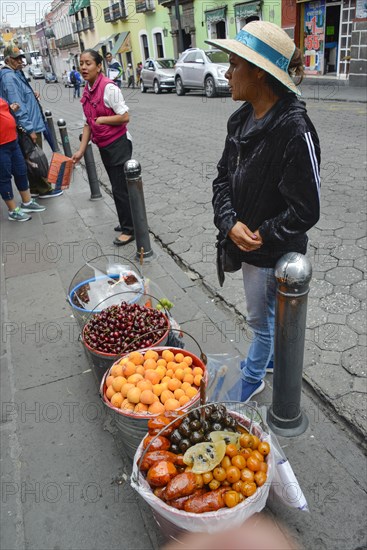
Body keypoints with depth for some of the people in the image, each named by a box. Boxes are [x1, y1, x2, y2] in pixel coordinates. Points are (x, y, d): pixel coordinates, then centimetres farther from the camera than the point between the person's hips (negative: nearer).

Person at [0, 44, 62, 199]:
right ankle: (44, 189, 8)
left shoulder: (16, 74, 14)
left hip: (31, 124, 10)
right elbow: (17, 106, -23)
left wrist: (32, 95, 7)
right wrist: (30, 129, -24)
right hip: (29, 126, -10)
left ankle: (35, 188, 24)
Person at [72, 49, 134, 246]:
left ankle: (129, 229, 12)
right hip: (103, 146, 8)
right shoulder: (87, 91, 7)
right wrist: (81, 150, 7)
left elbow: (125, 117, -19)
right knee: (117, 187, 17)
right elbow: (88, 123, 10)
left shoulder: (108, 87, -16)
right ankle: (127, 222, 33)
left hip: (118, 145, -8)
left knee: (120, 188, -2)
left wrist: (101, 119, -13)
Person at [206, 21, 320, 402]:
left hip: (273, 252, -7)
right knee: (267, 313, 28)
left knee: (261, 319, 14)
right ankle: (271, 357, 54)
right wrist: (231, 224, -13)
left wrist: (261, 236, -15)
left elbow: (305, 211, -22)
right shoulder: (241, 119, 0)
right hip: (244, 241, 7)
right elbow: (223, 177, 3)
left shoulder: (294, 130, -24)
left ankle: (252, 378, 39)